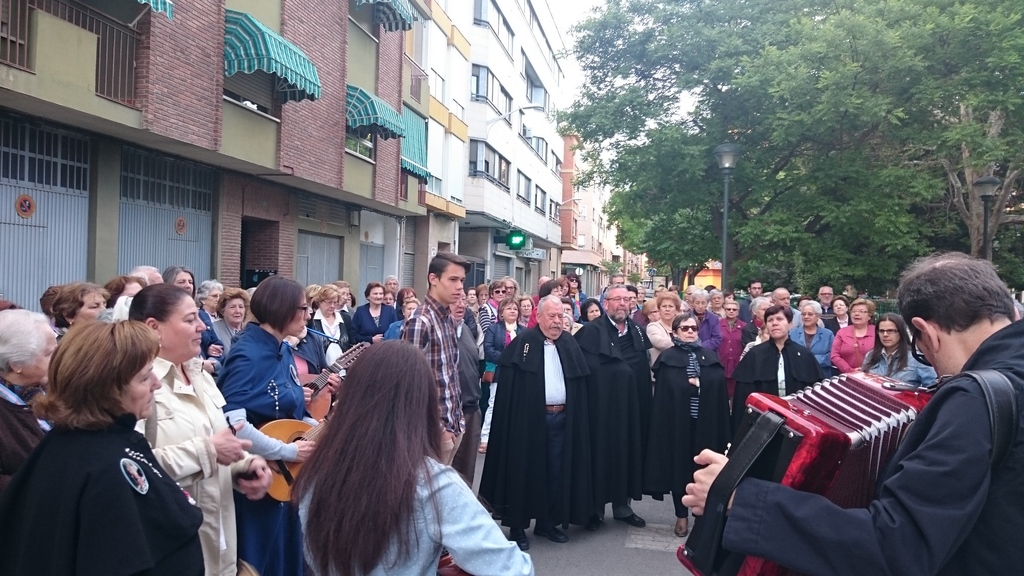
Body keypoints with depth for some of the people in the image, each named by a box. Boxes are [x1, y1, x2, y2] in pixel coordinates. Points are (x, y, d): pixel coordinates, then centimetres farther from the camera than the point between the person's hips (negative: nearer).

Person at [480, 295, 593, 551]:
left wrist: (576, 416, 4)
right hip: (528, 419, -4)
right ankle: (517, 525, 14)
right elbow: (507, 385, -9)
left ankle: (548, 522, 25)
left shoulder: (571, 345, 9)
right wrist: (514, 418, -14)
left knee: (556, 471, 11)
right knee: (525, 470, 3)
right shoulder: (523, 343, -6)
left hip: (562, 418, 5)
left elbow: (580, 384, 11)